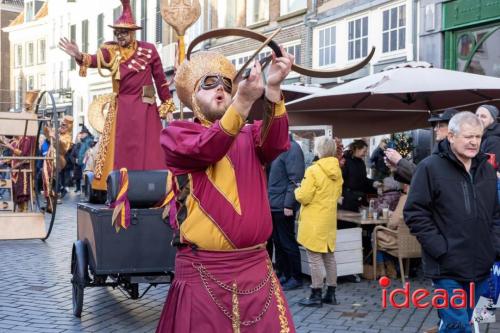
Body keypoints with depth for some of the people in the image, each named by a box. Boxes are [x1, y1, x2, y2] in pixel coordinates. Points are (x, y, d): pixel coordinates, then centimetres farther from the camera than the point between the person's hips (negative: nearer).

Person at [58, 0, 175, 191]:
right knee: (119, 154, 2)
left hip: (144, 109, -2)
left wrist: (167, 108, 3)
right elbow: (95, 60, -18)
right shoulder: (111, 52, 3)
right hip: (121, 109, 2)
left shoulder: (148, 50, 0)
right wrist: (79, 56, -40)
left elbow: (160, 79, 3)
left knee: (145, 154, -2)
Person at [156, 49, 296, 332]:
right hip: (203, 273, -3)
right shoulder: (176, 133, 3)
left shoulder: (251, 135, 13)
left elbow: (276, 143, -10)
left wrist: (272, 89, -27)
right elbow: (207, 149, -18)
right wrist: (244, 101, -31)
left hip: (257, 268, 4)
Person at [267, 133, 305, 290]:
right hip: (273, 205, 8)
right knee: (277, 242, 14)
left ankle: (295, 278, 12)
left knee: (287, 243, 1)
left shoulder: (291, 148, -13)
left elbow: (295, 180, -18)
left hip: (283, 206, -8)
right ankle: (283, 274, 24)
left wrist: (288, 205, -20)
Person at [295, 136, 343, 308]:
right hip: (329, 219, 7)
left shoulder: (313, 170, -18)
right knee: (329, 256, 12)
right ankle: (331, 293, 18)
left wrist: (298, 190, 3)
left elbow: (304, 197, -17)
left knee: (315, 258, -2)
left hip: (314, 221, -7)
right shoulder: (337, 171, 6)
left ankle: (316, 295, 2)